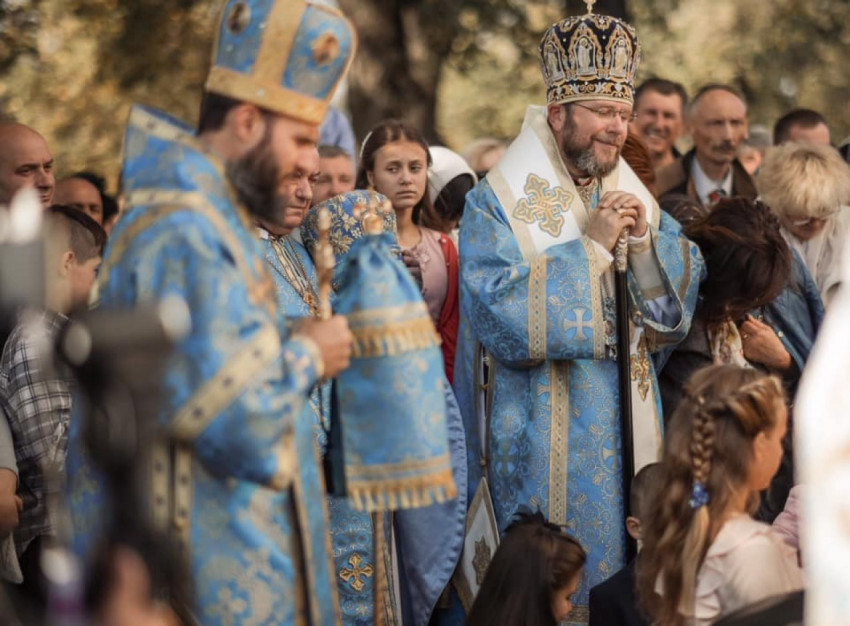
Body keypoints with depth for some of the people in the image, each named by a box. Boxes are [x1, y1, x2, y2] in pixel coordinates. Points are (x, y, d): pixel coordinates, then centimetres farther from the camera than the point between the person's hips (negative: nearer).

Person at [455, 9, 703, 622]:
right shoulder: (497, 203, -7)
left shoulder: (633, 197, 11)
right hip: (543, 443, -5)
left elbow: (678, 304, 7)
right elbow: (502, 317, -19)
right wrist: (590, 245, -16)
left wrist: (646, 238, -10)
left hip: (628, 431, 5)